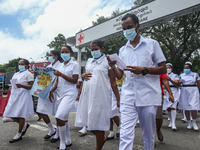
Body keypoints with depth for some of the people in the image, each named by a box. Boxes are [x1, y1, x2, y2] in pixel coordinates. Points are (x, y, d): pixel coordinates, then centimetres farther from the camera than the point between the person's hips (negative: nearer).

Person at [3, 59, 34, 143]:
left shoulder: (28, 74, -4)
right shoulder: (15, 74, 19)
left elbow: (31, 86, -12)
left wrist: (22, 86, -27)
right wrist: (12, 95, 21)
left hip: (23, 96, -8)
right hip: (14, 95, 8)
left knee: (20, 115, -4)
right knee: (11, 114, 4)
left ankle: (19, 135, 8)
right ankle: (24, 125, 25)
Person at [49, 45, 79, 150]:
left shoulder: (74, 65, -2)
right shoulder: (60, 65, 16)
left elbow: (75, 80, -11)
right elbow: (57, 81, 16)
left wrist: (61, 74, -14)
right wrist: (52, 90, 3)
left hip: (69, 94, -7)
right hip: (60, 94, 7)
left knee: (59, 117, -18)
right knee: (64, 118, 11)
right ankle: (68, 141, 26)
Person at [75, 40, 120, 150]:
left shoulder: (107, 61, 0)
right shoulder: (89, 61, 16)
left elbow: (113, 82, -3)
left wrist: (118, 99, -7)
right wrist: (83, 76, -3)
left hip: (101, 96, -5)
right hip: (88, 95, 6)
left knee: (98, 122, 2)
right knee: (87, 121, 8)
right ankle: (102, 138, 35)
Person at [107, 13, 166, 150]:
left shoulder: (152, 44, 6)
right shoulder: (122, 50, 15)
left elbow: (163, 69, 3)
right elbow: (119, 76, 12)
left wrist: (143, 70, -13)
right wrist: (113, 67, -9)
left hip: (148, 96, -2)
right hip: (128, 97, 2)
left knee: (149, 134, 10)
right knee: (126, 134, -4)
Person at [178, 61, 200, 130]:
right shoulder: (181, 75, 10)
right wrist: (180, 82, -12)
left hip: (193, 92, -2)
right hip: (184, 92, 2)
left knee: (193, 108, -10)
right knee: (186, 108, 3)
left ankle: (194, 123, 9)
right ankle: (189, 123, 16)